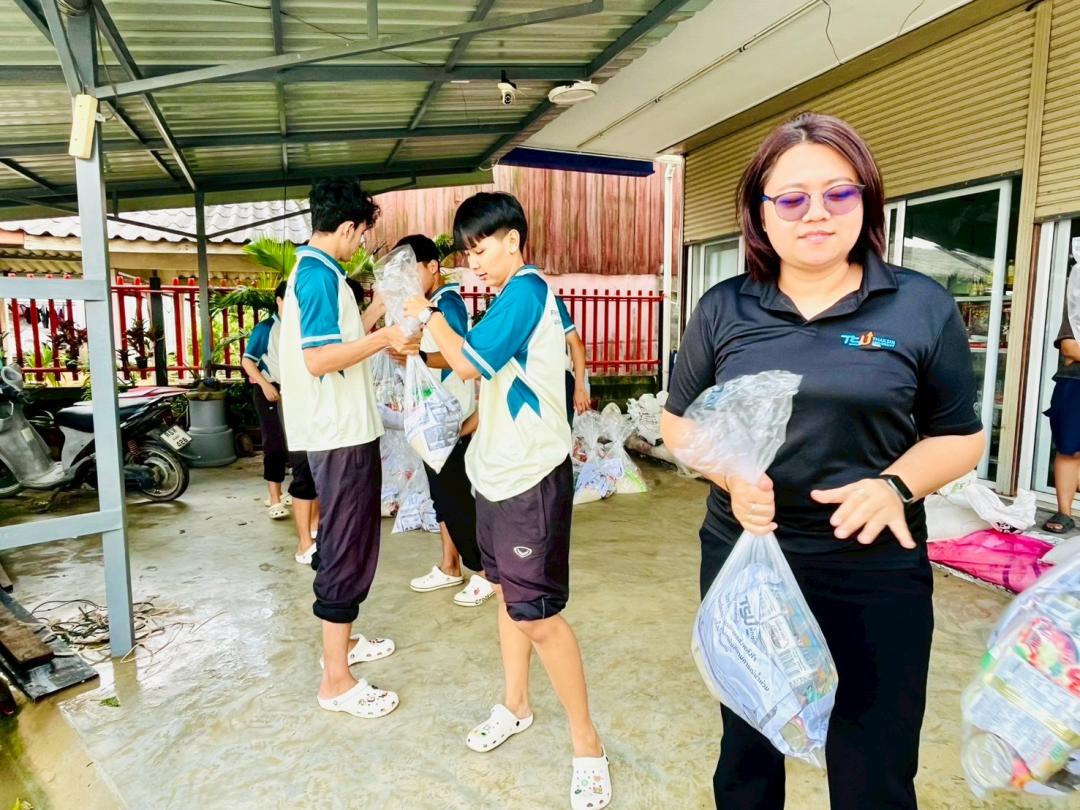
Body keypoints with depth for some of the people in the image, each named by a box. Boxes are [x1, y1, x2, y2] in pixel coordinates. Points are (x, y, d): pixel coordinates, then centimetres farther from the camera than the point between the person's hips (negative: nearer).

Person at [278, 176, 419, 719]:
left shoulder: (312, 272, 15)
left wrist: (380, 307, 21)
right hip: (341, 436, -11)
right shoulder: (320, 275, -16)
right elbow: (318, 359, -26)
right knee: (348, 551, -3)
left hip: (344, 432, 11)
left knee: (349, 545, 20)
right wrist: (384, 339, -22)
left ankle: (342, 641, 35)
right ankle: (336, 681, 8)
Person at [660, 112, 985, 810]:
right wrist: (731, 471, -15)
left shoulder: (923, 306, -4)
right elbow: (680, 423, 5)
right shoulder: (723, 309, -1)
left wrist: (898, 484, -18)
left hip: (877, 574, -1)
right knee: (746, 754, 23)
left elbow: (961, 436, 3)